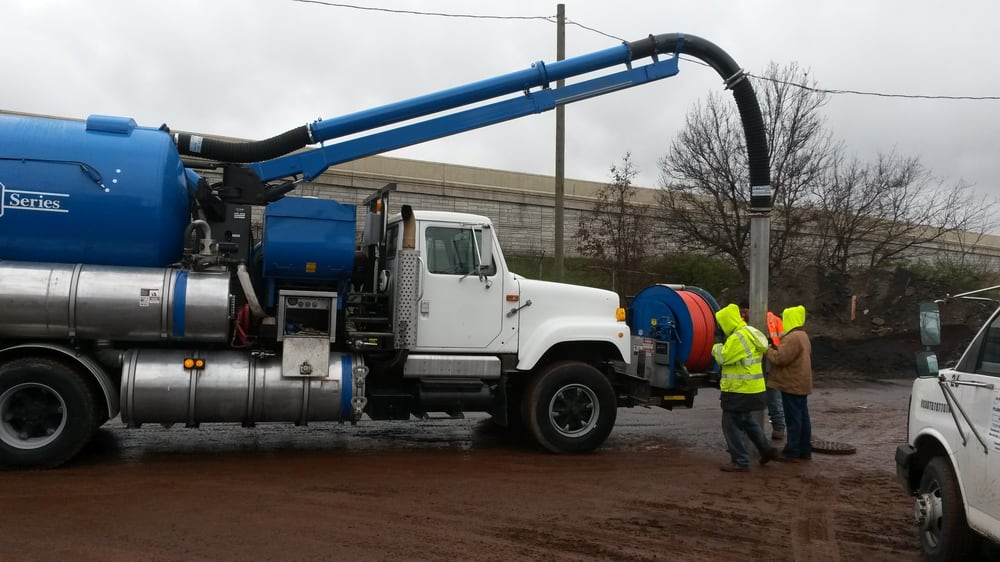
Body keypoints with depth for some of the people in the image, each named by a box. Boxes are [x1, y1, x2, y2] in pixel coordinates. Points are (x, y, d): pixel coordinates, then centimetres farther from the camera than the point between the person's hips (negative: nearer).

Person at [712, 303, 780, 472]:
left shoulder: (738, 337, -21)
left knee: (731, 424, -2)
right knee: (747, 420, 26)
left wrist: (716, 348, 0)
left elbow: (723, 357, -19)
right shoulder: (750, 334, 12)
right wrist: (723, 347, 13)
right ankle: (767, 450, 32)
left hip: (740, 391, -10)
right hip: (751, 388, 10)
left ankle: (740, 462, 3)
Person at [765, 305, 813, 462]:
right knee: (803, 417, 12)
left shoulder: (793, 338, -19)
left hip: (792, 384, -10)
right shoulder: (803, 336, 15)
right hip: (801, 384, 10)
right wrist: (777, 348, 10)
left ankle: (791, 452, -3)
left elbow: (780, 358, -22)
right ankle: (805, 450, 18)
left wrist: (767, 350, -7)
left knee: (793, 419, -7)